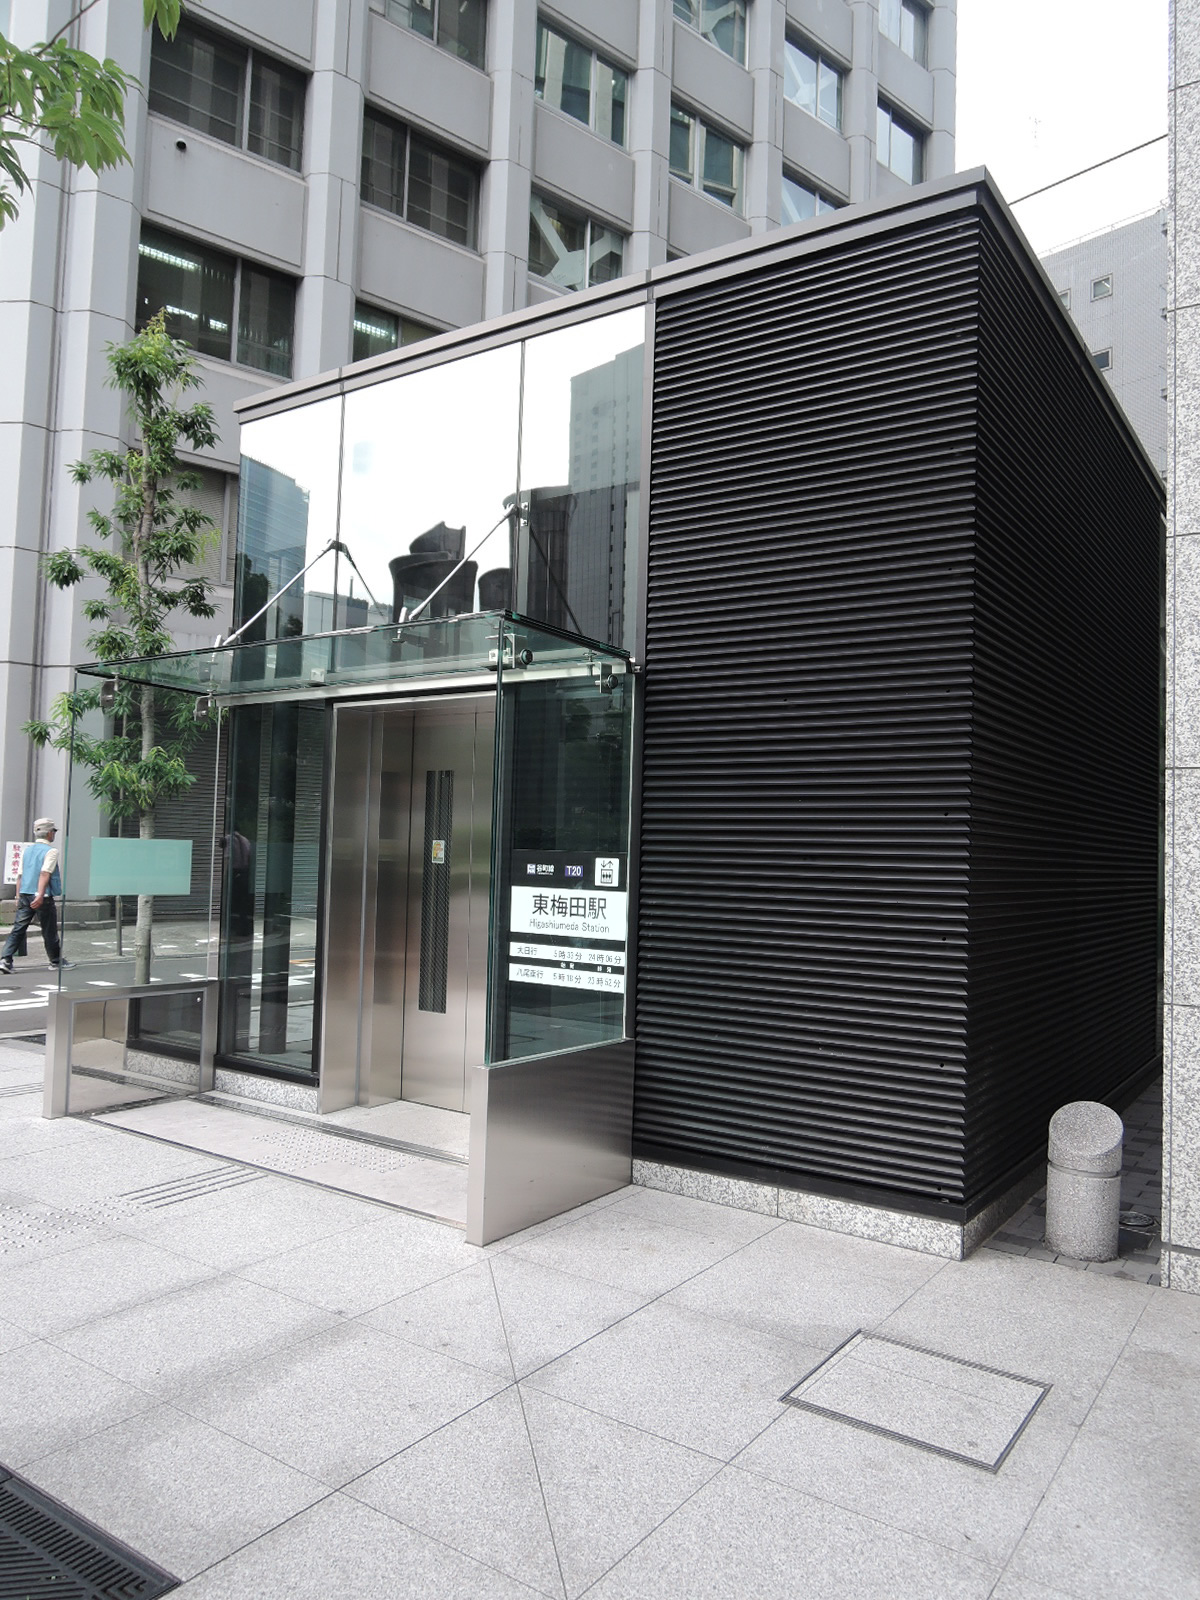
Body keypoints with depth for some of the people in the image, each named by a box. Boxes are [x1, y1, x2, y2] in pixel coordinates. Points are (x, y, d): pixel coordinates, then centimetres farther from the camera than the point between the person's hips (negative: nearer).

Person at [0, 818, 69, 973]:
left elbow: (21, 874, 14)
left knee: (18, 929, 4)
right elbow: (45, 874, -21)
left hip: (24, 896, 6)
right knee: (49, 931, 8)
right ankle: (56, 961, 21)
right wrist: (40, 895, -27)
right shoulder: (51, 851, -10)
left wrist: (19, 896, 19)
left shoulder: (26, 850, 11)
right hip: (43, 898, -6)